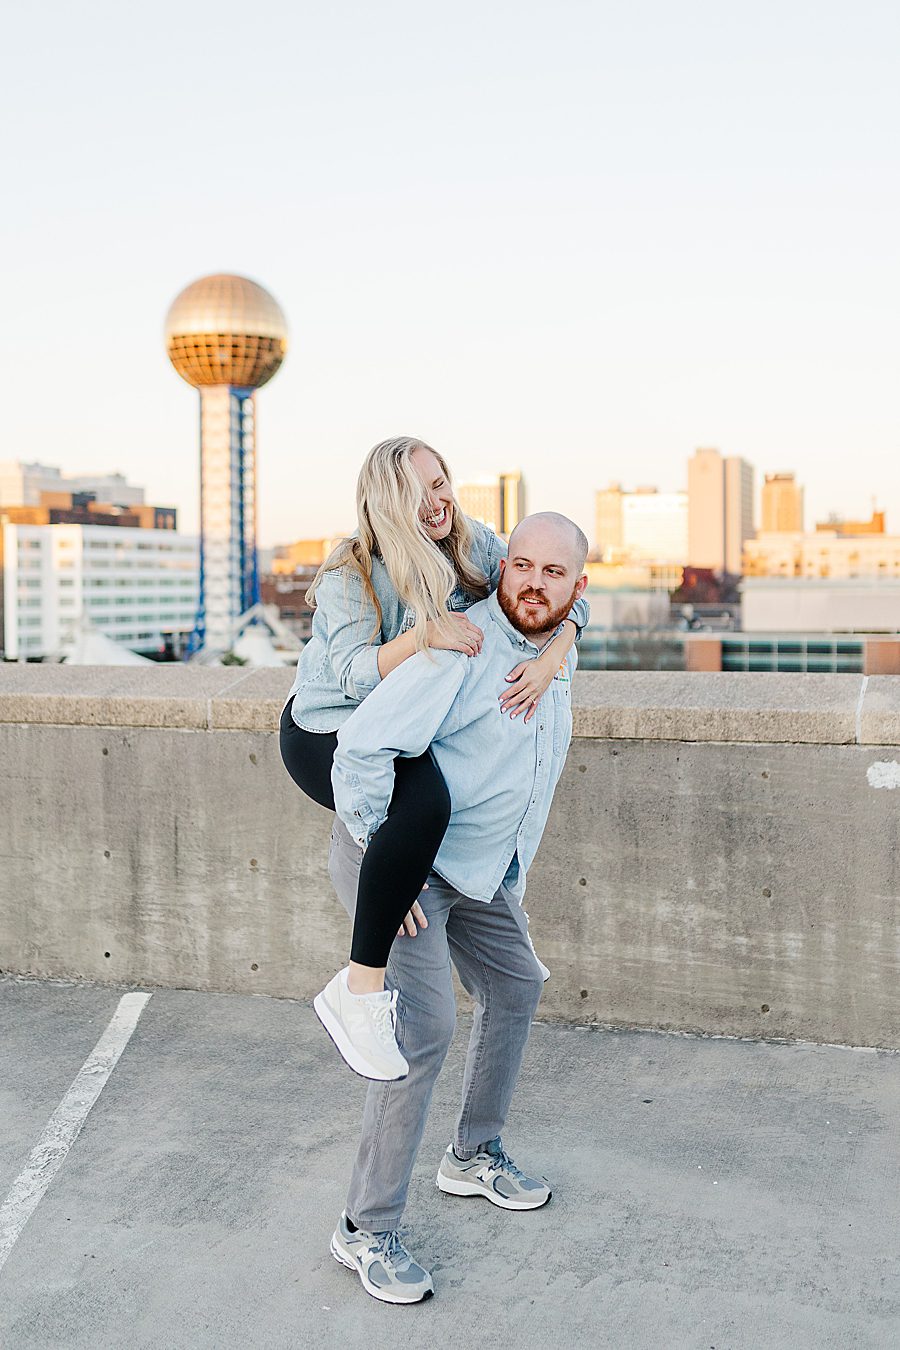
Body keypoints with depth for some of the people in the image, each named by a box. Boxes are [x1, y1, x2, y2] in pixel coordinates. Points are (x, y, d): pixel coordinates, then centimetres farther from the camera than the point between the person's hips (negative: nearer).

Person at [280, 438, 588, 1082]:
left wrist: (548, 660, -25)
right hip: (328, 732, -8)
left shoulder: (474, 545, -5)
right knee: (423, 802, -37)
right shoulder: (351, 575, -21)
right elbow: (354, 675, -28)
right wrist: (424, 634, -41)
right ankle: (359, 993, -29)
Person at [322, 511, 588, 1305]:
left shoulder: (561, 655, 4)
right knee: (426, 1024, -15)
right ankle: (367, 1230, -2)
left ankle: (475, 1155, 38)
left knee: (515, 985, 19)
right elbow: (364, 744, -32)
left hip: (477, 865, 9)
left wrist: (513, 868, 23)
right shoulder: (459, 649, -25)